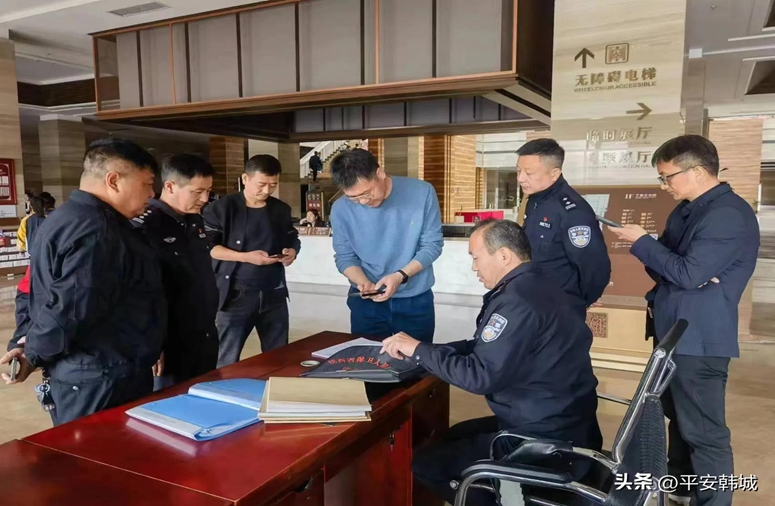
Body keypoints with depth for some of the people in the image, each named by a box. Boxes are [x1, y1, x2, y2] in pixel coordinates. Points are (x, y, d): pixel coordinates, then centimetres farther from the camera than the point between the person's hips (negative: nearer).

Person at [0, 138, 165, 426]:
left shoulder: (67, 220, 13)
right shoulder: (95, 231, -22)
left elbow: (38, 295, 18)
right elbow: (71, 310, -27)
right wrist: (34, 354, -11)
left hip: (86, 377, 10)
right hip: (100, 383, -10)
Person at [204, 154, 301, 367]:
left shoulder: (281, 210, 9)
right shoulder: (222, 208, -6)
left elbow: (293, 239, 20)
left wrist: (292, 251, -4)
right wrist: (246, 257, -20)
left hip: (274, 294, 5)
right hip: (236, 295, -4)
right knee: (228, 361, 3)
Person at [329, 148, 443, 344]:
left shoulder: (421, 193, -14)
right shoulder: (341, 209, -11)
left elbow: (432, 245, -10)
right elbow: (344, 257, -4)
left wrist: (401, 276, -23)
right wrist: (363, 282, -24)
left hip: (416, 301, 0)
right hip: (366, 302, 1)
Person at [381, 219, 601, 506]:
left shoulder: (519, 300, -25)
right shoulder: (532, 286, 7)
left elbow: (480, 375, -26)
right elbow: (485, 347, 11)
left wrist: (418, 350, -14)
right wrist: (425, 349, 3)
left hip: (546, 441, -10)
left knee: (425, 463, -5)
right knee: (455, 436, 25)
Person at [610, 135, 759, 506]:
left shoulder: (728, 215, -19)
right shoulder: (687, 210, 12)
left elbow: (688, 274, -24)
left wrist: (642, 241, -13)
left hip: (699, 340, -10)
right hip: (675, 331, 10)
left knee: (703, 431, -2)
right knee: (679, 417, 23)